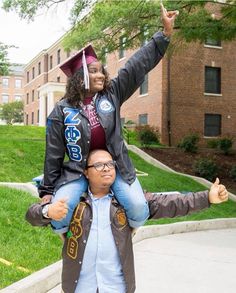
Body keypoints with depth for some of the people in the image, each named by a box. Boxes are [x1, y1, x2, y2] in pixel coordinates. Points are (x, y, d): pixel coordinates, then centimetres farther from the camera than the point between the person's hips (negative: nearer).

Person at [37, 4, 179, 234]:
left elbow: (139, 65, -5)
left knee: (139, 209, -18)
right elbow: (54, 153, -2)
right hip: (77, 170, -1)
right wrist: (47, 189, 0)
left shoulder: (112, 93, -1)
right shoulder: (62, 110, -6)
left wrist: (166, 32, -10)